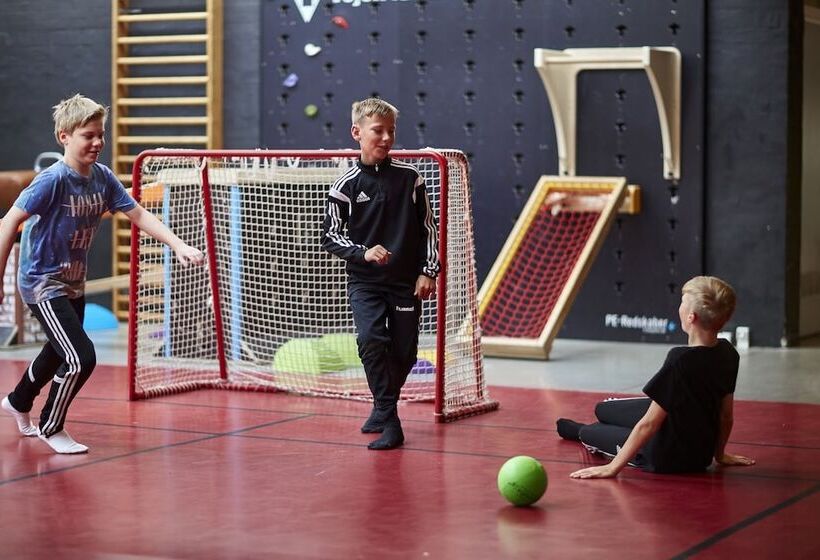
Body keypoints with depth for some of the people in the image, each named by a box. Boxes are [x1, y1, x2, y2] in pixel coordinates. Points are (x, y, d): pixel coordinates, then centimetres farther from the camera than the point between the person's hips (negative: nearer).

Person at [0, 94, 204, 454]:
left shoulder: (103, 178, -4)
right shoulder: (53, 180, -23)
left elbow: (138, 215, -1)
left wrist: (178, 245, -14)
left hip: (74, 284, 8)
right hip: (42, 284, -8)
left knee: (59, 353, 25)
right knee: (81, 359, -16)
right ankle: (51, 428, 7)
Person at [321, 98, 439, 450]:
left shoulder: (409, 178, 2)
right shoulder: (346, 186, -3)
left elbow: (428, 228, 8)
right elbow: (330, 237, 1)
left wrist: (428, 271, 1)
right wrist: (364, 252, -15)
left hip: (406, 282, 2)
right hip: (364, 282, -2)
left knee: (404, 353, 4)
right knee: (370, 339, -22)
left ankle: (382, 407, 31)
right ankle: (389, 421, -15)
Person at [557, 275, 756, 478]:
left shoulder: (680, 360, -32)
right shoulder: (728, 353, -11)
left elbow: (649, 424, -27)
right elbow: (726, 416, 1)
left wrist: (613, 468, -19)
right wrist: (719, 454, 19)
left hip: (665, 459, -7)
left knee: (586, 432, 18)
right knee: (602, 409, 24)